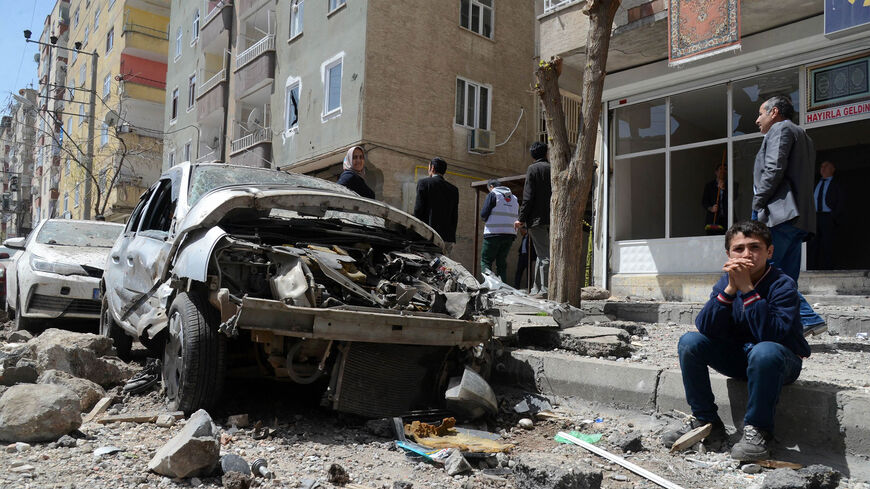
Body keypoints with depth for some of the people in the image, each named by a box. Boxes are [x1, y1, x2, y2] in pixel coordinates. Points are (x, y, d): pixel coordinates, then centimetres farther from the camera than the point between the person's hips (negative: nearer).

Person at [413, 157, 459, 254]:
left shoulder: (424, 183, 0)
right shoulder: (454, 189, 14)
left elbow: (418, 211, -5)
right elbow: (455, 217, 13)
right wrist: (452, 239, 15)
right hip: (448, 239, 5)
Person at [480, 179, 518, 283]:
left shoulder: (492, 195, -2)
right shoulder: (514, 198, 18)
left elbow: (483, 214, -7)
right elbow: (517, 217, 16)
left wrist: (486, 220, 12)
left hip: (494, 233, -6)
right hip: (510, 234, 6)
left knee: (485, 261, 0)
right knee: (502, 262, 12)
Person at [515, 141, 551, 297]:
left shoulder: (533, 169, -3)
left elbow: (528, 196, -10)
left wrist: (522, 218, -6)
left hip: (537, 219, -5)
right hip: (551, 219, 5)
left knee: (544, 255, -8)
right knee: (543, 254, 12)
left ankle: (545, 289, -10)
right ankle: (536, 288, 18)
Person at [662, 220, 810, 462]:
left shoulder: (783, 285, -18)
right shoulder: (726, 281, -4)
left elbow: (770, 334, -32)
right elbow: (705, 328, -17)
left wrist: (748, 289, -33)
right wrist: (730, 289, -27)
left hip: (783, 360, -5)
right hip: (739, 357, 5)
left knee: (765, 351, -39)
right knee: (689, 341, -16)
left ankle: (757, 429, -18)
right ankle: (705, 421, -5)